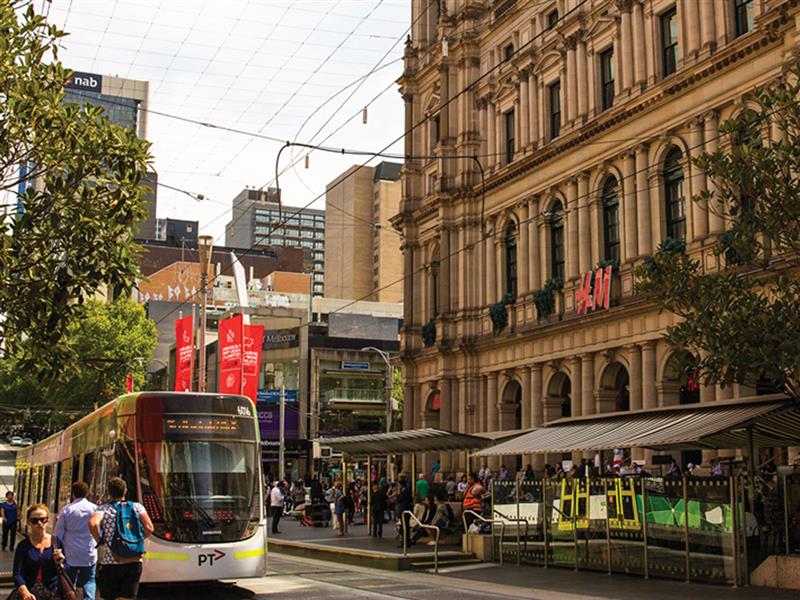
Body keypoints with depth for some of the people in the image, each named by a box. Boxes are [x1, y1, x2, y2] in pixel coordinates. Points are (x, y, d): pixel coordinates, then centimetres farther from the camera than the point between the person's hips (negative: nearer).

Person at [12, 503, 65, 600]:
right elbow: (18, 575, -5)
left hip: (53, 592, 1)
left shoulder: (56, 542, 7)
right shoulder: (23, 546, 5)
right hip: (30, 591, 0)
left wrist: (60, 563, -8)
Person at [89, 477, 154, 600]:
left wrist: (99, 541, -3)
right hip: (135, 563, 2)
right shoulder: (137, 507, 6)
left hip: (110, 563, -2)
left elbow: (93, 524, -21)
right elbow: (149, 528, -4)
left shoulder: (103, 509, -1)